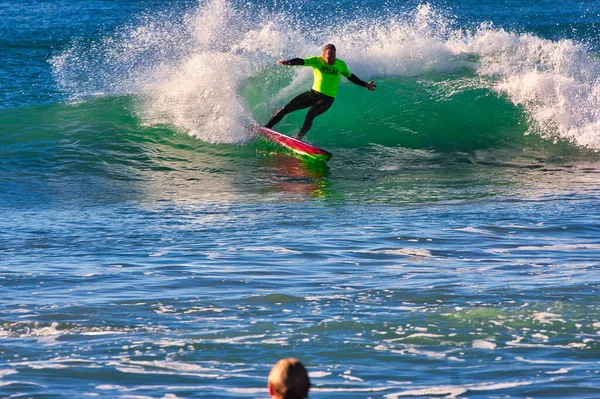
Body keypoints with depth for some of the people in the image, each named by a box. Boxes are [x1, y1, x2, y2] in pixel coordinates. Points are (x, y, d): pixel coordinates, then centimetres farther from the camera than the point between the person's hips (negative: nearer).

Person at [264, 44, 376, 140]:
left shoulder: (340, 65, -2)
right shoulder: (317, 61, -8)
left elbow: (350, 77, 15)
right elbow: (301, 61, -23)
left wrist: (365, 85, 17)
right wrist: (288, 62, -42)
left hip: (327, 99, -1)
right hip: (314, 93, 1)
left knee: (310, 115, -29)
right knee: (286, 109, -5)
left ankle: (299, 138, -22)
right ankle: (265, 128, 7)